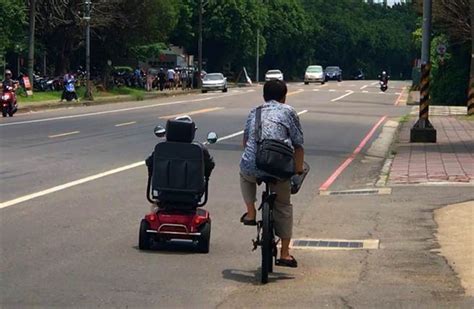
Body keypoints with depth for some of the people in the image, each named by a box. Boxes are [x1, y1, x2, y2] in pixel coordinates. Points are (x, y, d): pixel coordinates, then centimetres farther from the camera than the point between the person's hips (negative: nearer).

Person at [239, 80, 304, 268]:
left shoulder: (254, 112, 21)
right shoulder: (288, 111, 12)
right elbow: (298, 145, 9)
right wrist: (298, 171, 20)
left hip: (251, 167, 2)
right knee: (283, 206, 19)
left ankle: (251, 213, 30)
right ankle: (285, 254, 20)